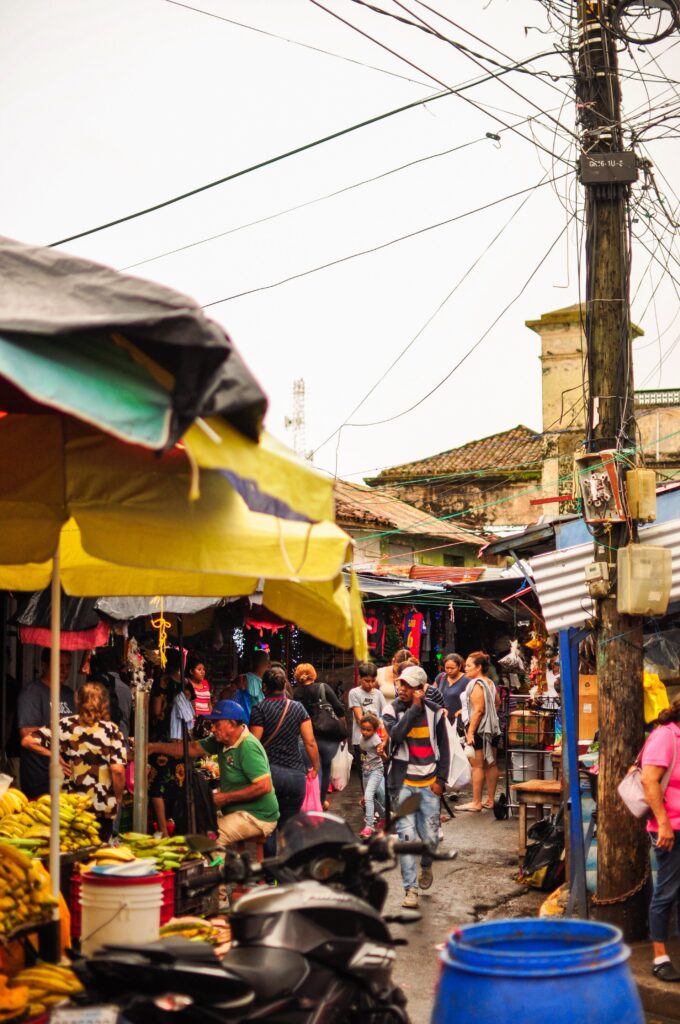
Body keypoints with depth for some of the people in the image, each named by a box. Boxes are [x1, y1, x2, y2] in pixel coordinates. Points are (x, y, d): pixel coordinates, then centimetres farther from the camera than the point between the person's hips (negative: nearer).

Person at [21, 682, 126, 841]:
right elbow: (117, 770, -17)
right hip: (103, 806, -2)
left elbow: (27, 740, -4)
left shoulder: (65, 725, -2)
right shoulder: (111, 731, -10)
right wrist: (118, 798, -2)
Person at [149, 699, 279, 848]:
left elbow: (264, 786, -27)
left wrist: (226, 797, -19)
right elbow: (193, 748, 9)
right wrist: (155, 748, 1)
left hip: (257, 818, -9)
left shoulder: (248, 747, -21)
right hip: (239, 812, 9)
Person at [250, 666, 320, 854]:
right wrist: (316, 767, 15)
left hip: (269, 772, -2)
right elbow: (310, 742, 3)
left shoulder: (259, 709, -3)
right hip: (295, 774, 2)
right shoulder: (298, 708, 6)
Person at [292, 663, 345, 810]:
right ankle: (323, 800, 32)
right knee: (326, 768, 20)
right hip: (328, 737, 0)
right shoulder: (323, 688, -6)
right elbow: (339, 710, -8)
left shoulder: (295, 693, -2)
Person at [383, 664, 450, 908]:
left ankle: (426, 865, 37)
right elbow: (396, 734, -23)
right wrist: (414, 708, -20)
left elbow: (443, 747, 8)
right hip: (403, 782, -1)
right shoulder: (392, 710, -2)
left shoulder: (434, 712, 2)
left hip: (429, 783, 1)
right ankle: (410, 888, 0)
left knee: (431, 836, 4)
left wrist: (441, 779, 1)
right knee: (406, 835, -7)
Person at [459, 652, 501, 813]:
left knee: (477, 766, -5)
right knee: (491, 764, 11)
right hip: (493, 729, 9)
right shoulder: (490, 683, 11)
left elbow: (478, 710, -21)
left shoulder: (476, 684, -15)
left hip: (479, 730, -9)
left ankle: (476, 803, -3)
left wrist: (470, 732, -21)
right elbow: (497, 704, 21)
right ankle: (490, 800, 17)